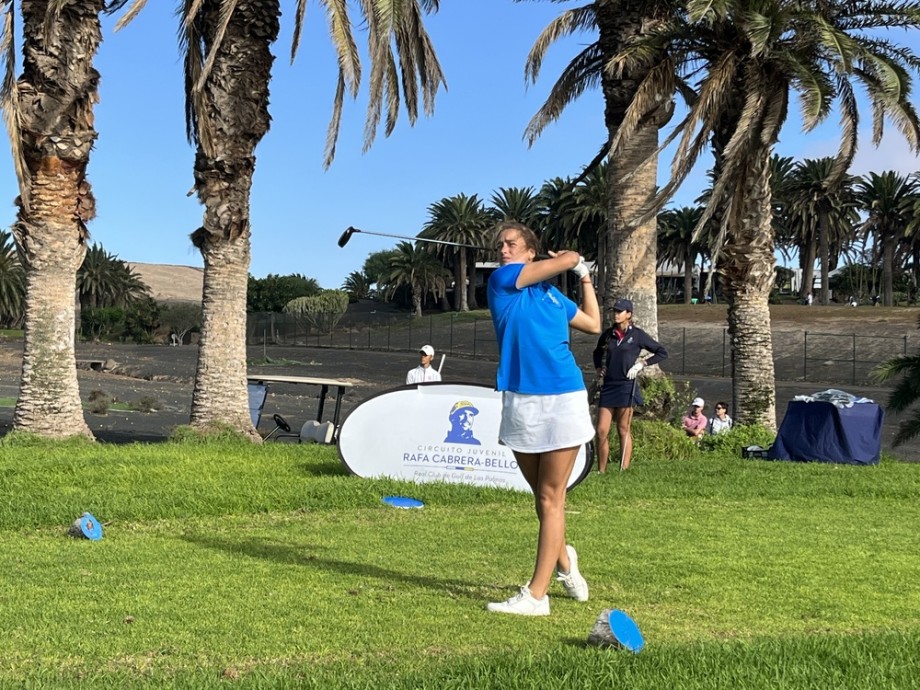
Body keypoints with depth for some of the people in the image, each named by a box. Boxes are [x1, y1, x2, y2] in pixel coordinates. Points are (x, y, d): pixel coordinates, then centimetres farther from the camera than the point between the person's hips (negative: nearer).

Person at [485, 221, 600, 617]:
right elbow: (568, 258, -1)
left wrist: (585, 277, 29)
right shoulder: (501, 279, 2)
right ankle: (563, 560, 38)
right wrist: (572, 259, 20)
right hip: (520, 401, 0)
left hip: (563, 398, 1)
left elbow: (593, 324, 27)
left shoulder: (552, 294, 13)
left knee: (551, 498, -3)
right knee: (540, 495, 13)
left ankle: (535, 595, -2)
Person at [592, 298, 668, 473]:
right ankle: (601, 471, 7)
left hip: (626, 386, -4)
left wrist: (642, 363, -6)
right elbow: (597, 352, 30)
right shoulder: (608, 334, 10)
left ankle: (624, 470, 3)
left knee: (623, 430, -2)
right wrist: (598, 368, 13)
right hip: (608, 386, 4)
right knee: (601, 431, -1)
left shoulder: (637, 335, -2)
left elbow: (662, 352, 2)